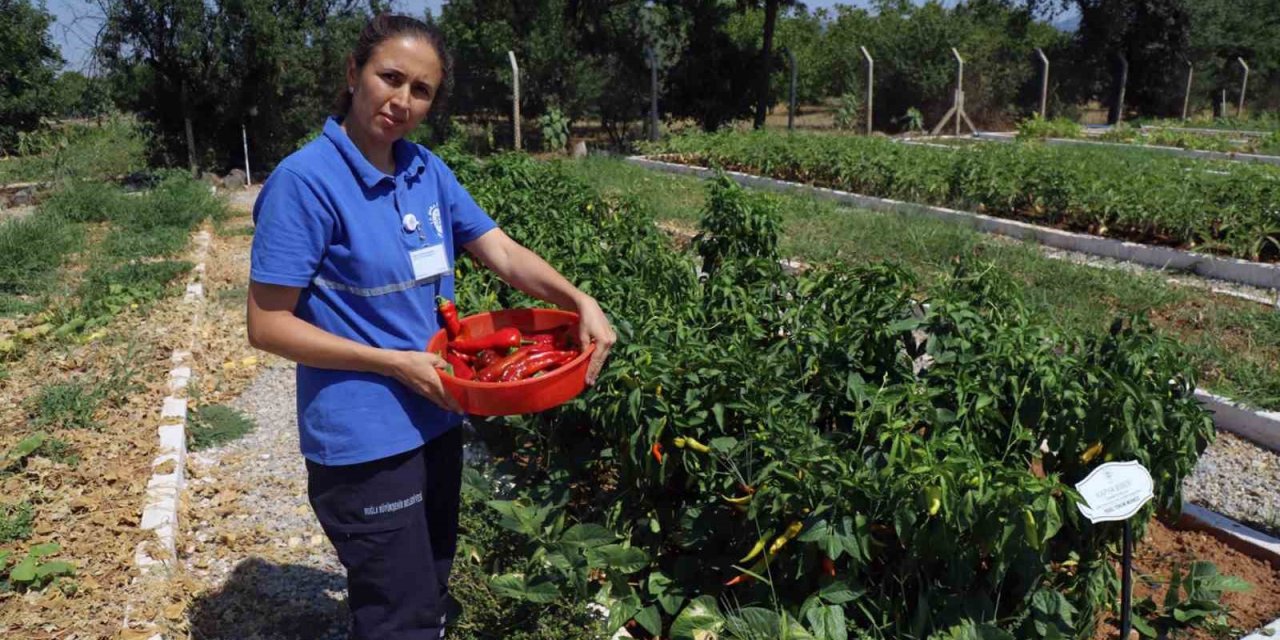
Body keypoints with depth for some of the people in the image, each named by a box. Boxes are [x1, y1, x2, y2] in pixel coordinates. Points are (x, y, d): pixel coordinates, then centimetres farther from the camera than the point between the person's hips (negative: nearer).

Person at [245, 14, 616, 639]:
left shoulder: (428, 172, 2)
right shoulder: (305, 181, -17)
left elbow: (503, 252, 3)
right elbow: (267, 325, -16)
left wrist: (579, 300, -15)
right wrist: (396, 364, -20)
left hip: (435, 420, 7)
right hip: (364, 443, -7)